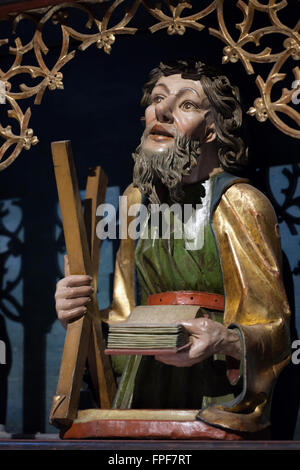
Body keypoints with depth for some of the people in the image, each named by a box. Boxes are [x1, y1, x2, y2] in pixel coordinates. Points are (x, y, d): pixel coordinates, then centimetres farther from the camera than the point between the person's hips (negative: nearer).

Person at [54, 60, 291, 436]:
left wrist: (226, 341, -26)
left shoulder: (239, 203, -6)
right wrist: (79, 314, -2)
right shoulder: (138, 197, 11)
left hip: (216, 394, -5)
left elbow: (273, 329, -6)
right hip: (145, 388, 5)